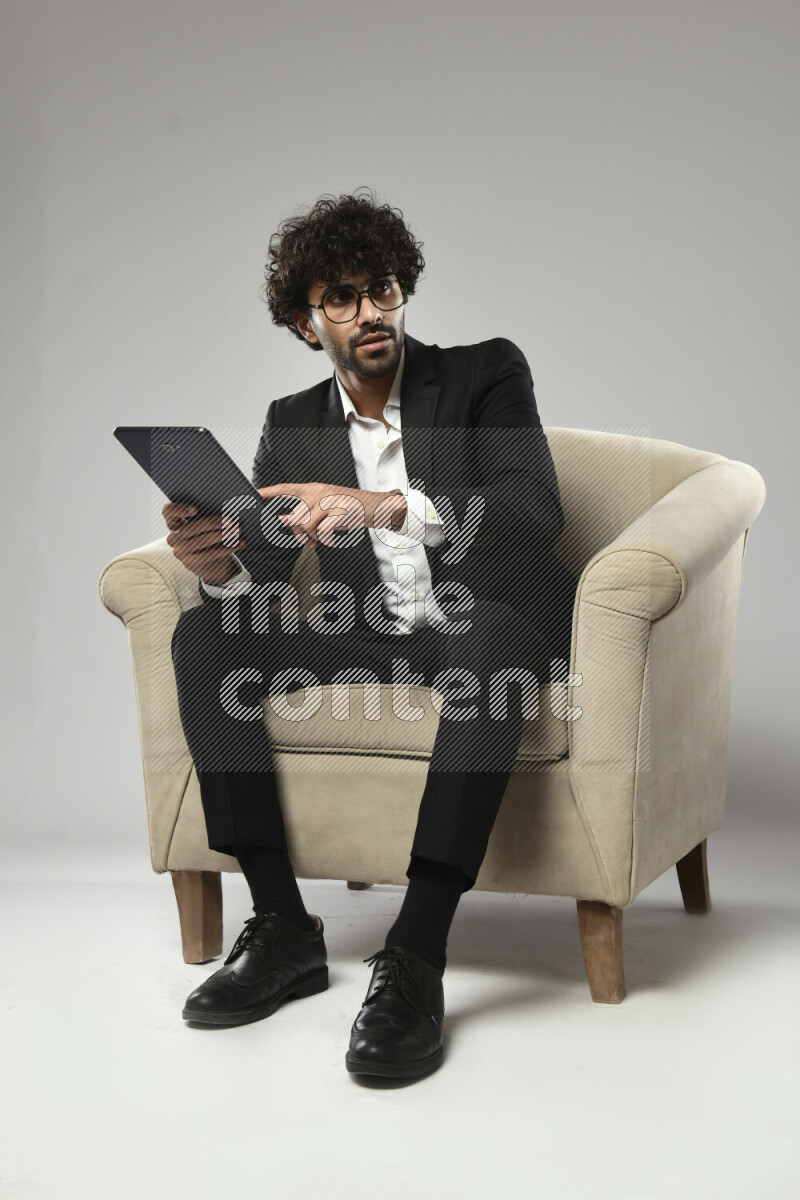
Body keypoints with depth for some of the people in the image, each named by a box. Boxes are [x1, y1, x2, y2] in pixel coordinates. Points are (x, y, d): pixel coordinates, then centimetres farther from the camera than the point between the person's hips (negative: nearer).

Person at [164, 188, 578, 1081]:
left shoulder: (488, 374, -1)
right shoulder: (292, 424, 11)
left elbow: (535, 513, -19)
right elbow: (262, 577, 2)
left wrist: (384, 508, -35)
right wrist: (219, 565, -25)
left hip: (491, 629, -4)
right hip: (369, 640, 4)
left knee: (490, 630, -39)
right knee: (205, 635, -17)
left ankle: (416, 955, -40)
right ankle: (283, 929, -18)